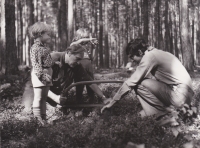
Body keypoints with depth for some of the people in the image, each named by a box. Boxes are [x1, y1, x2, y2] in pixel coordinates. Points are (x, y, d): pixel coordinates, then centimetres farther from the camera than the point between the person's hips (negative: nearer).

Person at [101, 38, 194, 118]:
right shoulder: (156, 53, 15)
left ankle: (161, 111, -3)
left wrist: (112, 102, -3)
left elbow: (131, 82, -11)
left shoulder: (149, 56, -12)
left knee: (139, 84, -12)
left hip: (180, 95, -9)